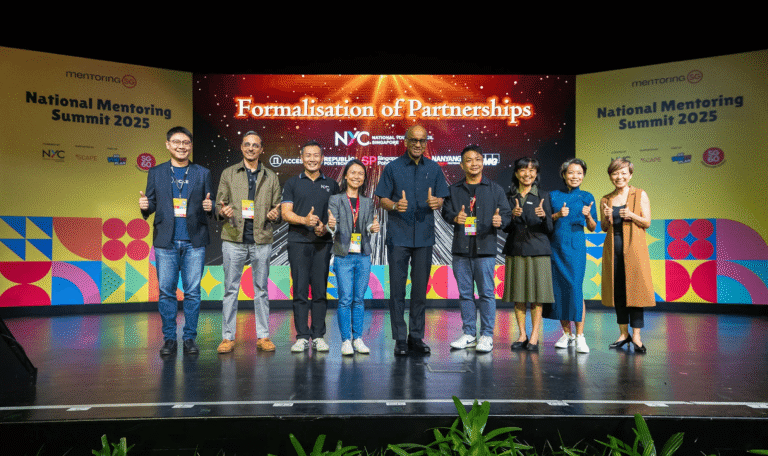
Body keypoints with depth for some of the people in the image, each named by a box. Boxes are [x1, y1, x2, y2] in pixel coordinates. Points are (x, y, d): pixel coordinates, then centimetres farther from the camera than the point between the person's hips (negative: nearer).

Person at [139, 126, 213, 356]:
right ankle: (169, 339, 13)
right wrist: (144, 206, -12)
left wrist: (209, 207, -12)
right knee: (166, 291, 2)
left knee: (193, 292, 1)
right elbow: (151, 204, 10)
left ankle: (190, 339, 12)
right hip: (166, 242, 0)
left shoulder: (202, 173, 10)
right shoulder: (156, 173, 11)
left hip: (194, 242, 0)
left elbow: (208, 206, 10)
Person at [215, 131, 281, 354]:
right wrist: (222, 211, -14)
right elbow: (219, 204, 8)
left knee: (261, 290, 6)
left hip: (261, 239, 1)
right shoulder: (228, 174, 9)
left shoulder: (271, 177, 12)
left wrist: (274, 215, -10)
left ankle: (263, 336, 13)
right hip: (233, 239, -1)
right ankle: (228, 337, 11)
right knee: (230, 289, 3)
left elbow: (277, 209, 12)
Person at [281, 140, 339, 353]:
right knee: (300, 290, -2)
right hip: (298, 241, -1)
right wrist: (305, 220, -18)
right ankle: (302, 336, 4)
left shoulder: (331, 185, 13)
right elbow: (286, 213, 1)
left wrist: (325, 227, -9)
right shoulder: (292, 183, 10)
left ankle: (318, 336, 9)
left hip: (323, 242, 1)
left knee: (320, 290, 1)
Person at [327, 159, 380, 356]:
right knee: (345, 299, -3)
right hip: (344, 256, -3)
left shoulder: (367, 202, 12)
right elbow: (334, 229, -6)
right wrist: (331, 226, -28)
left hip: (363, 256, 3)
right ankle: (346, 340, 7)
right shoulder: (335, 200, 1)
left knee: (359, 299, 8)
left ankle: (358, 339, 17)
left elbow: (369, 228, 5)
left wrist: (373, 227, -17)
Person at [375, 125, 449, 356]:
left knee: (420, 289, 5)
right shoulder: (392, 167, 3)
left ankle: (416, 336, 16)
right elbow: (382, 200, 3)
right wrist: (395, 205, -18)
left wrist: (436, 202, -12)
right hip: (398, 235, -2)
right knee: (397, 288, -2)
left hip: (424, 235, 2)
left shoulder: (434, 169, 10)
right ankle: (400, 338, 7)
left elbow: (440, 199, 11)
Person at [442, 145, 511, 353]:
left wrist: (500, 220, -17)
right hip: (461, 249, 3)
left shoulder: (495, 189, 8)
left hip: (485, 248, -2)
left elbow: (507, 213, 5)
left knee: (486, 293, -3)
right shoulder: (454, 190, 14)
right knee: (465, 293, 7)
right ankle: (469, 334, 17)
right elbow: (445, 211, 9)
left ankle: (486, 336, 6)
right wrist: (455, 218, -13)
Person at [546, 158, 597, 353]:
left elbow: (593, 228, 5)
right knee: (558, 288, 4)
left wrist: (588, 215, -15)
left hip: (576, 246, -2)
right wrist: (557, 215, -10)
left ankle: (580, 336, -4)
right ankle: (567, 333, 16)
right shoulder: (553, 196, 10)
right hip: (555, 246, 2)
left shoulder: (587, 197, 6)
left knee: (575, 288, -11)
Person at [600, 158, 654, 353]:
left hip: (633, 247, -3)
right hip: (613, 247, 4)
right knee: (617, 289, 5)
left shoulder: (640, 195, 3)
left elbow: (647, 222, 0)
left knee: (634, 287, -6)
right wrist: (606, 218, -7)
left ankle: (636, 335, -1)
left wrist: (632, 215, -17)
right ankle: (624, 333, 15)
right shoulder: (605, 199, 11)